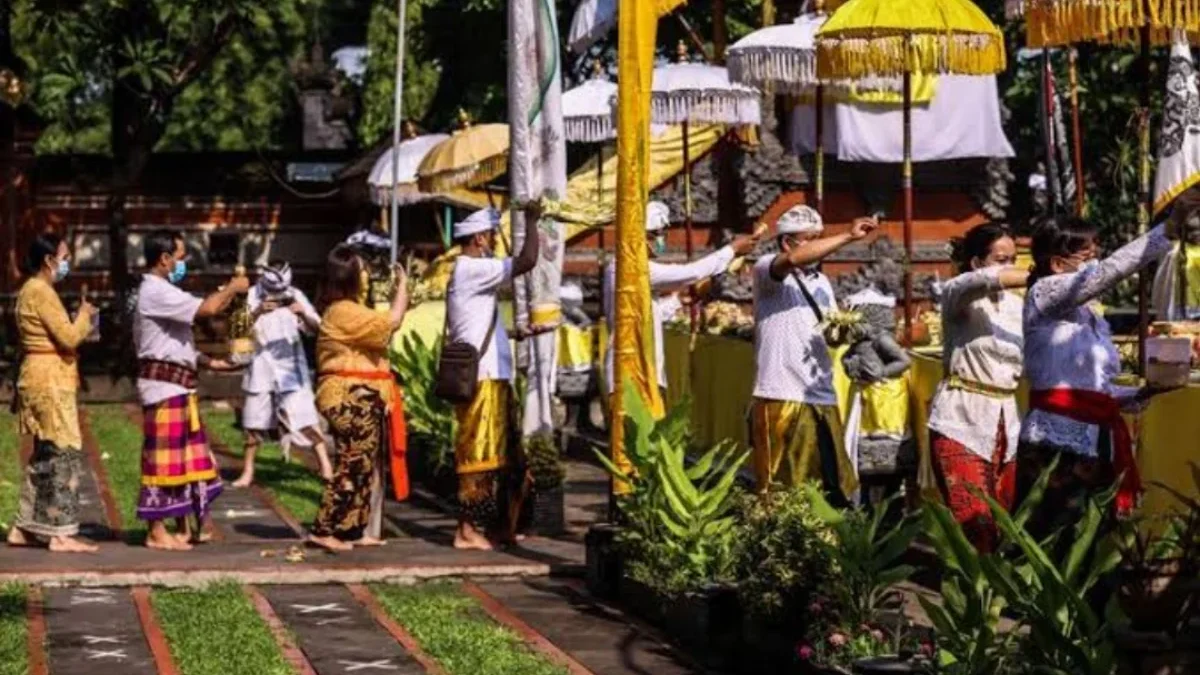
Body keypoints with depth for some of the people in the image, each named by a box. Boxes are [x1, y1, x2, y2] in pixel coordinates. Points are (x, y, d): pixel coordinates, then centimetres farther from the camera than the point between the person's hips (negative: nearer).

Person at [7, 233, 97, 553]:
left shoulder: (30, 290, 17)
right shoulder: (41, 292, -15)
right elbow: (68, 338, -18)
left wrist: (80, 322, 10)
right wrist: (84, 316, -2)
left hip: (40, 380, 10)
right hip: (50, 382, -10)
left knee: (45, 455, 14)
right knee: (64, 455, -8)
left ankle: (24, 528, 17)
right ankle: (60, 534, -8)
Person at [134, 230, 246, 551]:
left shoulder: (163, 292, 19)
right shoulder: (156, 293, -15)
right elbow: (206, 308, -26)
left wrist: (210, 362, 14)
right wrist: (232, 288, -8)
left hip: (178, 384, 10)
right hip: (164, 383, -10)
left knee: (187, 455, 14)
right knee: (164, 457, -5)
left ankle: (187, 526, 21)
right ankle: (157, 532, 0)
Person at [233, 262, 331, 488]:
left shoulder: (295, 295, -4)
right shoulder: (254, 294, -5)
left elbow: (315, 328, -7)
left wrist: (304, 314, -28)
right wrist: (257, 312, -32)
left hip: (290, 362, -1)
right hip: (262, 363, 1)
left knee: (304, 415, -7)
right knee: (254, 421, 6)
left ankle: (325, 465, -3)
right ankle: (247, 471, 16)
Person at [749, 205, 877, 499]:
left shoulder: (821, 282, 18)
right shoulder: (766, 270, -3)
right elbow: (794, 260, -25)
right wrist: (848, 236, -22)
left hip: (822, 397, 7)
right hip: (781, 397, -7)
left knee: (833, 483, 5)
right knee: (782, 489, -7)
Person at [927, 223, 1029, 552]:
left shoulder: (1017, 305, 14)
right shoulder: (957, 294, -4)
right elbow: (988, 280, -26)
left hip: (1005, 423, 6)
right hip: (962, 422, -6)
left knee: (1003, 523, 1)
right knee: (975, 524, -15)